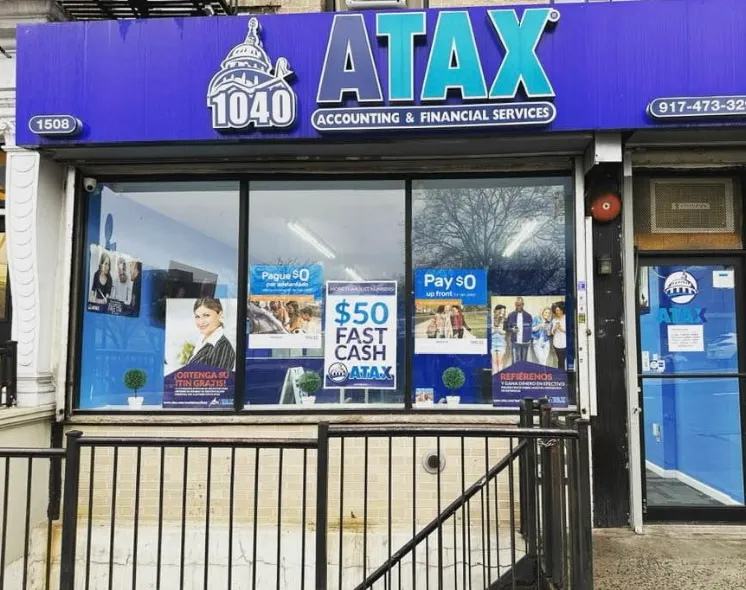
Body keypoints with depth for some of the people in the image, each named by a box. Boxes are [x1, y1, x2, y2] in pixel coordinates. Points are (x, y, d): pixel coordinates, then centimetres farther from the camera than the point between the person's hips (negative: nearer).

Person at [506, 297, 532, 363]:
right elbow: (507, 328, 5)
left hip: (525, 342, 1)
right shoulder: (511, 315, 2)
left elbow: (531, 328, 8)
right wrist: (512, 329, -15)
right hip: (515, 342, -1)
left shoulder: (528, 316, 4)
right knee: (516, 362, -7)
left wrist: (530, 340, 1)